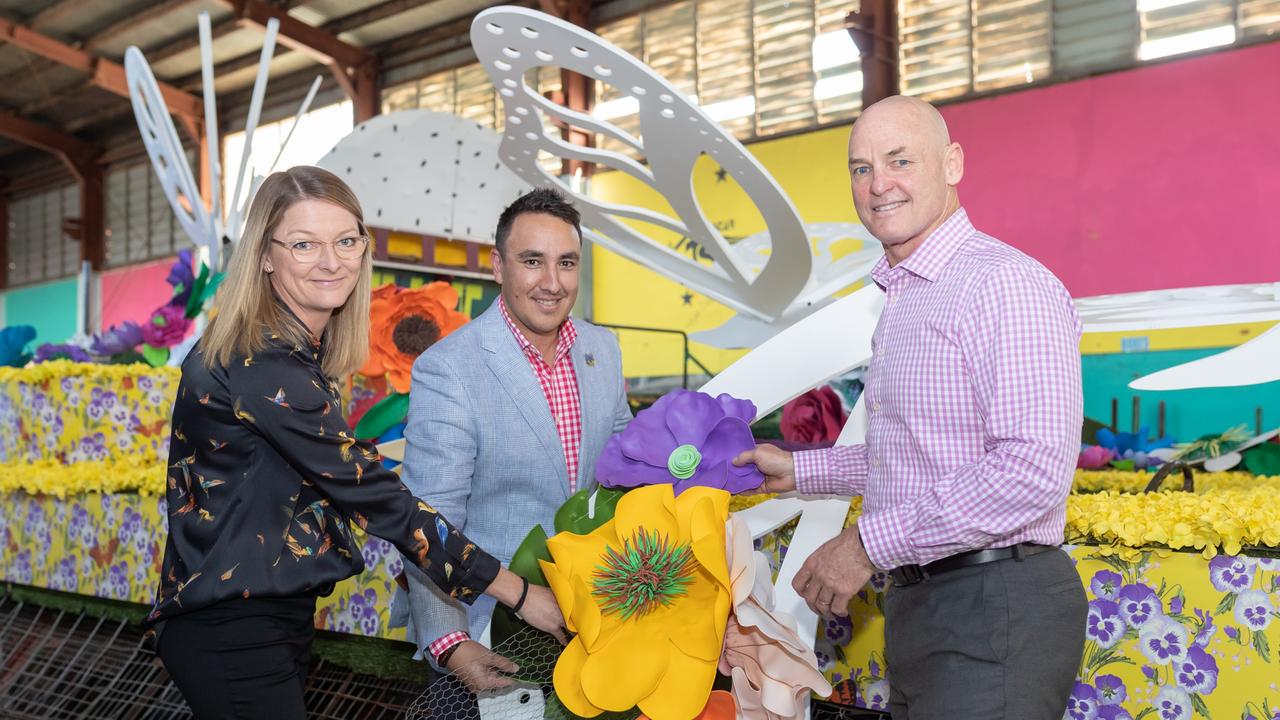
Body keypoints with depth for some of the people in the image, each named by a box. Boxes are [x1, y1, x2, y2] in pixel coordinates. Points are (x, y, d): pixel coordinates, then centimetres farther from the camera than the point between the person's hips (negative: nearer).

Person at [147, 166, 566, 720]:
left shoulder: (301, 350, 6)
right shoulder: (264, 367, -24)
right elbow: (376, 498, -24)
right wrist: (519, 593, -21)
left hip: (275, 613, 9)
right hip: (233, 632, -9)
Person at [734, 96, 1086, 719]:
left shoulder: (1006, 283, -15)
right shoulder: (901, 299, 16)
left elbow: (1033, 467, -25)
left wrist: (869, 544, -21)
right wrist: (797, 470, 22)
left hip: (994, 607, -9)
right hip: (918, 600, 9)